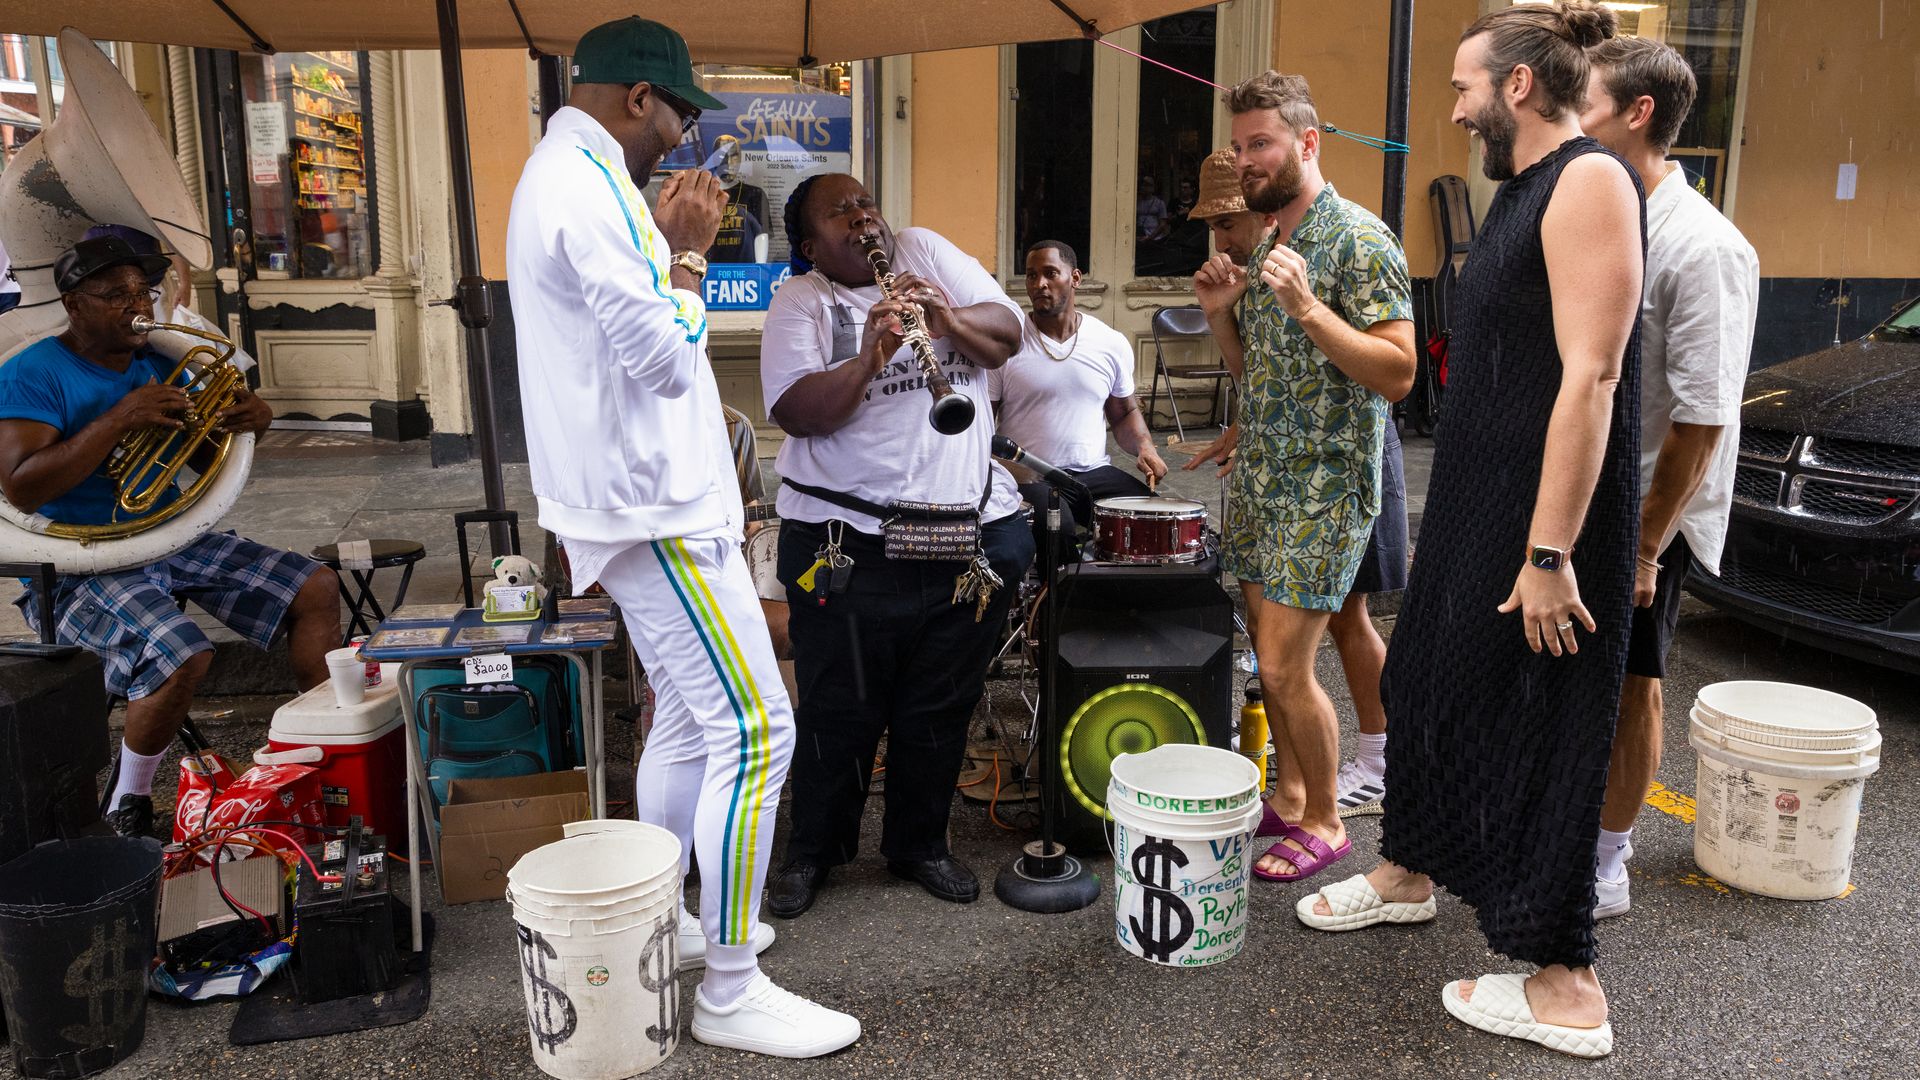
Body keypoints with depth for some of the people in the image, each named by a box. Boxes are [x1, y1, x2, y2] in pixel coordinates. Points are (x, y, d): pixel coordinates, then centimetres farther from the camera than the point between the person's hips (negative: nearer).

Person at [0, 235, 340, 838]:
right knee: (183, 654, -32)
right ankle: (127, 807, -8)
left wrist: (252, 421, -8)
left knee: (316, 590, -3)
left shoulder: (159, 362, 9)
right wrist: (120, 418, -27)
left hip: (170, 542, 7)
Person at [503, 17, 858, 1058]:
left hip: (645, 500, 11)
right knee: (754, 729, -9)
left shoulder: (563, 176, 17)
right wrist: (687, 250, -8)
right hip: (656, 508, -11)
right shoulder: (589, 191, -18)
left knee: (687, 718, 18)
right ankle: (729, 992, 0)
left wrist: (669, 244, 11)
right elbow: (665, 357, -21)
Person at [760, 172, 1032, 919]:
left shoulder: (927, 251, 11)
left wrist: (947, 317, -16)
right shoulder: (801, 301, 1)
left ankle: (919, 843, 32)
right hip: (847, 541, -3)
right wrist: (869, 359, -26)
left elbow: (1007, 335, 3)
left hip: (968, 529, 3)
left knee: (942, 709, 13)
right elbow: (795, 414, -13)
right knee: (840, 710, 6)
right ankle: (813, 850, 28)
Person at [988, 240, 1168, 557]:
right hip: (1028, 476, -3)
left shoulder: (1112, 344, 7)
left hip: (1095, 472, 3)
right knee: (1058, 529, -34)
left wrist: (1144, 447, -1)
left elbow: (1125, 413, 20)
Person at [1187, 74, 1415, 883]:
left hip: (1324, 486, -8)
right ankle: (1291, 796, 28)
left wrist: (1306, 307, -25)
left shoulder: (1359, 240, -11)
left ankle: (1325, 821, 12)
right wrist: (1221, 313, 2)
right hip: (1258, 476, 8)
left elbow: (1397, 372, -18)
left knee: (1285, 667, -7)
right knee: (1269, 655, 13)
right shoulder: (1267, 245, 14)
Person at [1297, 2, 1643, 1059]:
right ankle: (1407, 873, 40)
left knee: (1535, 731, -2)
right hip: (1472, 504, 10)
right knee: (1430, 684, 19)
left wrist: (1551, 554, -27)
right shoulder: (1518, 190, 14)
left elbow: (1591, 375, -24)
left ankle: (1566, 988, 12)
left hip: (1540, 518, -10)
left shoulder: (1588, 180, -16)